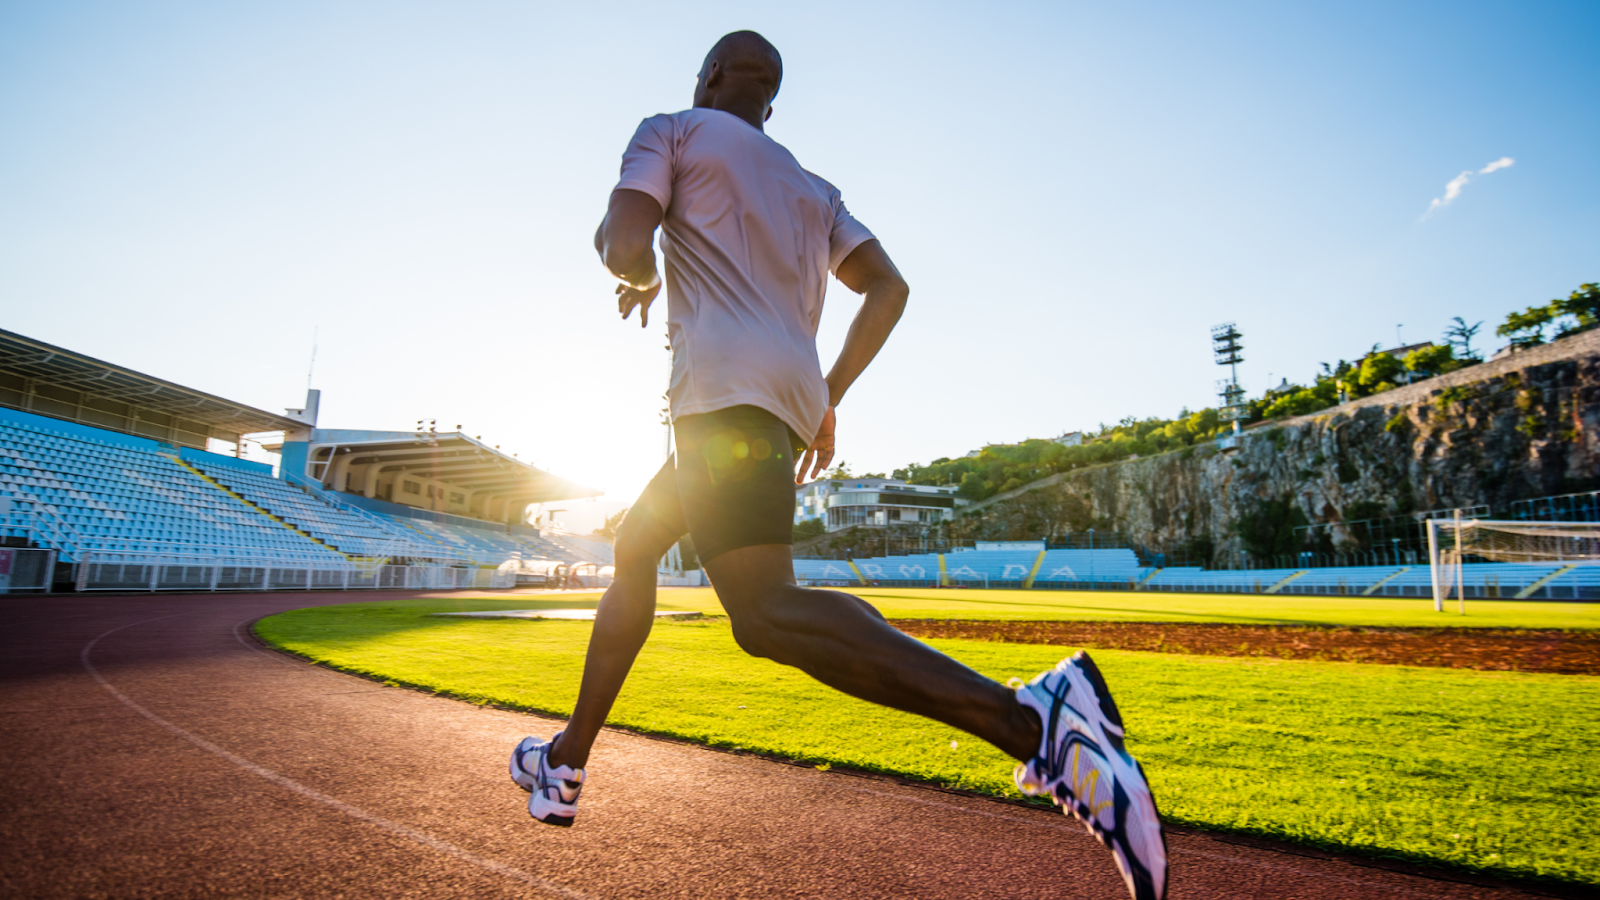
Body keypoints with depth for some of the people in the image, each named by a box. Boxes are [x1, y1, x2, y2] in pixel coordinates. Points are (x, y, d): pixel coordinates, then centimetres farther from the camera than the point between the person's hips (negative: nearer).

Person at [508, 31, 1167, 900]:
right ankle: (568, 760, 29)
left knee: (766, 613, -23)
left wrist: (640, 279, 21)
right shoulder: (813, 190, 28)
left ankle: (1031, 718, -37)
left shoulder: (671, 132, 14)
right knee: (632, 550, 21)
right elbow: (888, 287, 16)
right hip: (791, 398, 8)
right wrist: (828, 397, 18)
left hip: (725, 387, -8)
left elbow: (622, 247, -3)